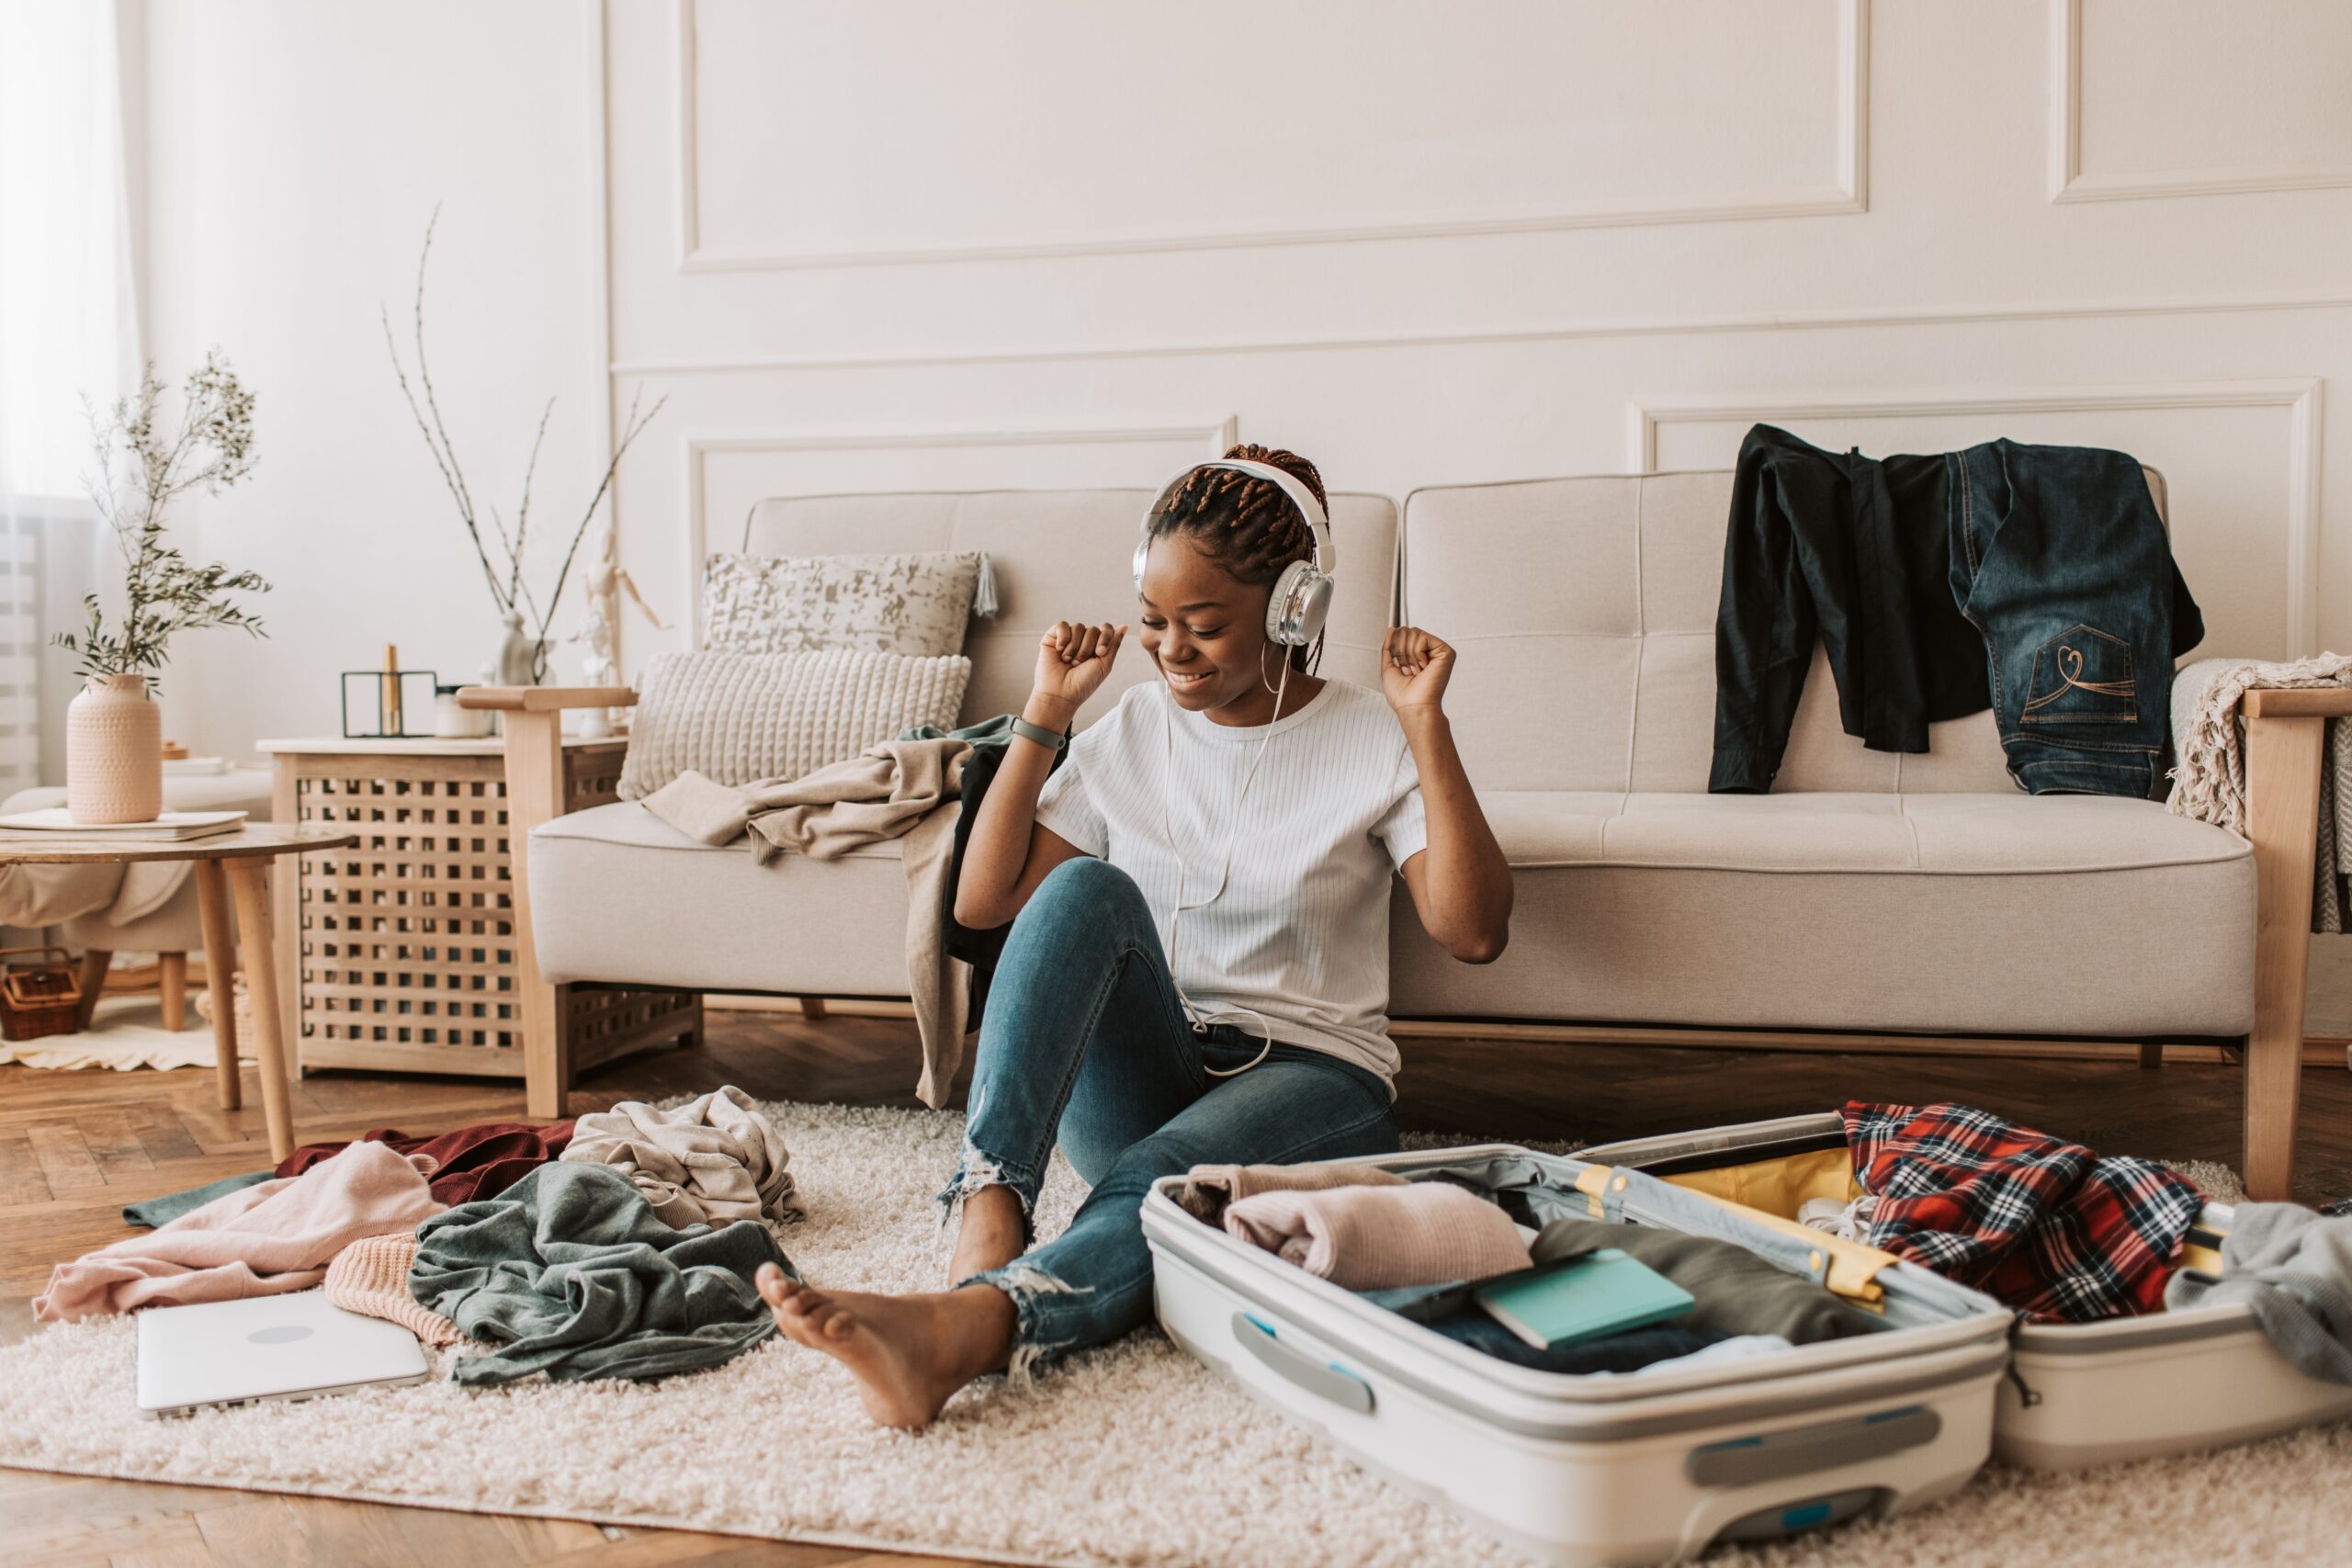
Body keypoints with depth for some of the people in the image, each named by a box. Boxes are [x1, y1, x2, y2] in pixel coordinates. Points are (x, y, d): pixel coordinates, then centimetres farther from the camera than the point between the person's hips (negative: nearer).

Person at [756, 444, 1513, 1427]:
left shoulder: (1371, 741, 1)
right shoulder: (1130, 734, 9)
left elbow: (1473, 932, -11)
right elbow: (982, 901, 4)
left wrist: (1426, 727, -15)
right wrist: (1046, 712, 0)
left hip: (1307, 1079, -2)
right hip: (1133, 1082, 3)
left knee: (1164, 1172, -37)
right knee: (1089, 888, -28)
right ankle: (988, 1208, -43)